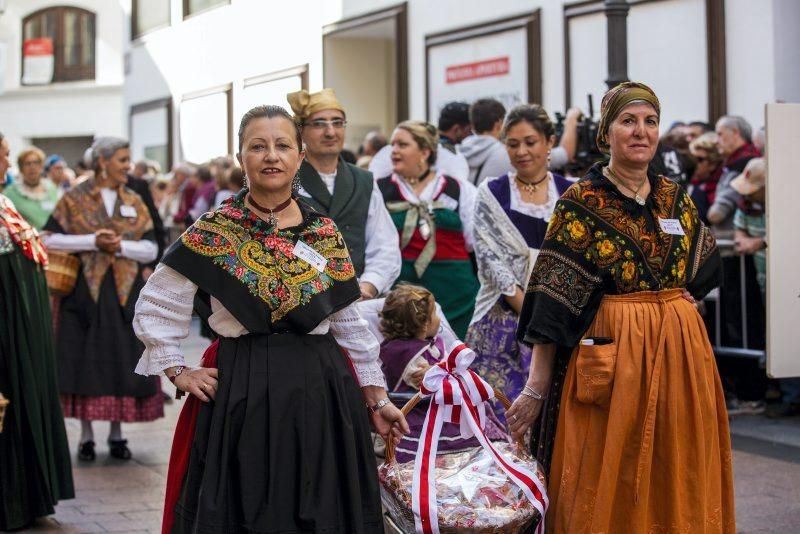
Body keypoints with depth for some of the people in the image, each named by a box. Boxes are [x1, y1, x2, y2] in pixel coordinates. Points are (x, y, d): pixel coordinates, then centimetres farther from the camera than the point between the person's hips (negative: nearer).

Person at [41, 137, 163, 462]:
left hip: (126, 292, 3)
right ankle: (86, 435, 9)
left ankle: (117, 434, 14)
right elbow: (49, 239, -5)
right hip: (85, 291, -3)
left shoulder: (134, 203, 9)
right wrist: (92, 241, -14)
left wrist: (120, 246, -14)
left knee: (123, 361, 3)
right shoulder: (75, 199, 0)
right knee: (86, 361, 0)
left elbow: (151, 249, 3)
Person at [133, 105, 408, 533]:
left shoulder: (326, 234, 6)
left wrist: (376, 397, 10)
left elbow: (350, 323, 11)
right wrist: (178, 373, -5)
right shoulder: (212, 231, -3)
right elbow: (154, 308, 1)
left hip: (322, 395, 3)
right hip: (243, 394, -3)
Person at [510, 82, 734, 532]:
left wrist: (673, 307, 5)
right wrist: (536, 387, -13)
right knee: (607, 484, 2)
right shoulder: (581, 203, -6)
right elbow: (552, 300, -9)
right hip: (611, 355, -5)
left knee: (675, 483, 10)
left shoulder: (676, 199, 8)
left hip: (680, 354, 5)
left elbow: (703, 272, 23)